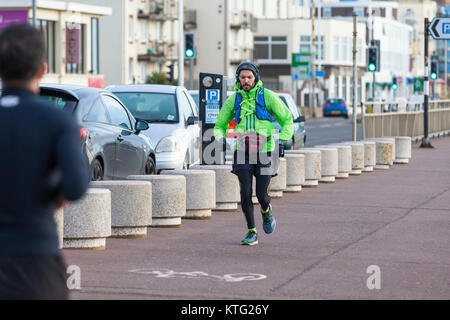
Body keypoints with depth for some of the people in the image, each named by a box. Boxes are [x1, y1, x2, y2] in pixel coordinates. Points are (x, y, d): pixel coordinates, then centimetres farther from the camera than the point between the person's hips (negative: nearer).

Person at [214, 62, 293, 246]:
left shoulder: (267, 96, -2)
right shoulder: (234, 100, 6)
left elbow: (287, 120, 6)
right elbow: (220, 125, 17)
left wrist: (282, 142, -7)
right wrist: (220, 138, -5)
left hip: (264, 153, -2)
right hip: (243, 153, 2)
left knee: (261, 194, -3)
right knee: (246, 193, -8)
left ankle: (266, 211, 34)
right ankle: (251, 233, 3)